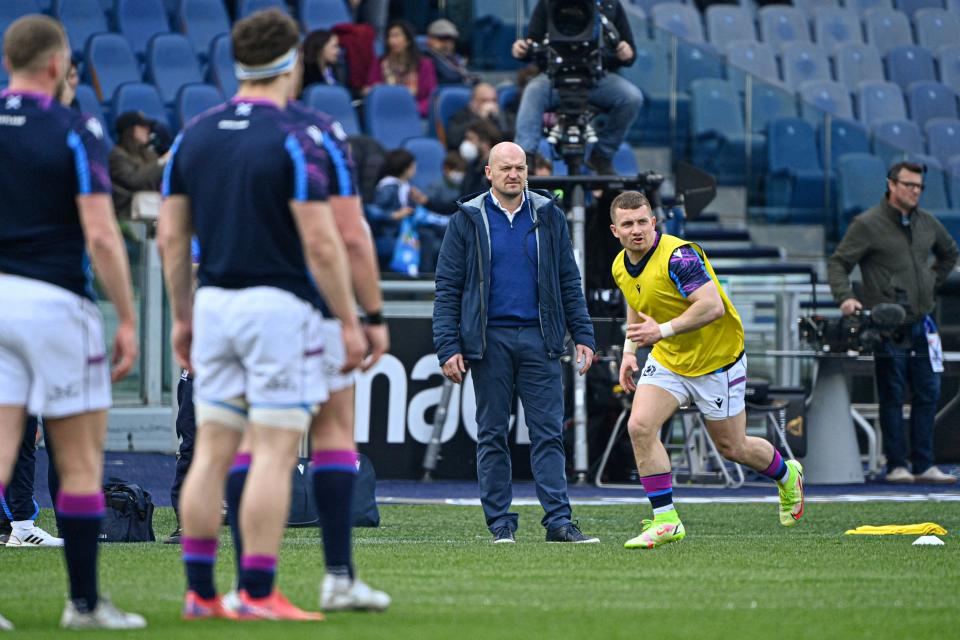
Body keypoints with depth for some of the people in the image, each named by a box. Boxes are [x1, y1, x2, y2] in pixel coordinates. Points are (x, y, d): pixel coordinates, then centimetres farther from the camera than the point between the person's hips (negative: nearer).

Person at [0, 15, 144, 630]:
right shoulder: (75, 131, -7)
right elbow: (101, 235, -13)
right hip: (56, 301, -4)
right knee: (81, 464, 6)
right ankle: (85, 602, 10)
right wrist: (128, 318, -7)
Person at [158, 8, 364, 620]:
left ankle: (200, 591, 8)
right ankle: (258, 593, -5)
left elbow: (171, 236, 9)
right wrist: (351, 321, -6)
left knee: (212, 450, 8)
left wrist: (182, 316, 18)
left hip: (213, 302, 6)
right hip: (279, 304, -6)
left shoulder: (194, 135, 7)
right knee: (274, 454, -3)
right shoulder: (294, 140, -11)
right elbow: (321, 243, -14)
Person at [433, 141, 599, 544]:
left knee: (548, 433, -4)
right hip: (489, 340, -1)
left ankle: (558, 521, -6)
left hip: (539, 339, 1)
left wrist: (582, 336, 4)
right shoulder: (468, 220, 3)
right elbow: (447, 288, 1)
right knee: (492, 435, 2)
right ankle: (500, 524, 7)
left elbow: (568, 281, 12)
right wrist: (448, 346, -7)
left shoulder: (548, 216, 9)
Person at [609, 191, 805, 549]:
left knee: (731, 448, 7)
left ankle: (787, 475, 40)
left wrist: (664, 330, -37)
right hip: (667, 360, 6)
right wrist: (630, 350, 10)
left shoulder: (678, 255, -26)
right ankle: (665, 521, -11)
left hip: (716, 359, -6)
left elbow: (713, 305, -33)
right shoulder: (621, 267, -1)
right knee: (640, 427, -16)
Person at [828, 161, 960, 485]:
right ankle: (896, 466, 5)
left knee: (928, 394, 5)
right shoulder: (868, 224, -7)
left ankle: (924, 466, 11)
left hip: (921, 323, 6)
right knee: (892, 397, -1)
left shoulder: (927, 223, 11)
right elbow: (838, 263, -6)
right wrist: (846, 297, -21)